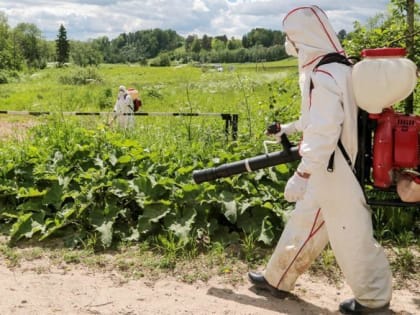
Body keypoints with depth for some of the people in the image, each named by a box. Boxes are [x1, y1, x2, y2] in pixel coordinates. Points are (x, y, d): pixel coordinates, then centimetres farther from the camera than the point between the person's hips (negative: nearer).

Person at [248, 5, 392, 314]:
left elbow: (324, 132, -29)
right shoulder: (337, 68, 9)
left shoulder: (324, 76, -22)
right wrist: (291, 127, 31)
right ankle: (277, 279, 33)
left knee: (350, 235, 4)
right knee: (303, 223, 18)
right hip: (332, 165, 10)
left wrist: (301, 175, -29)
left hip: (332, 169, -10)